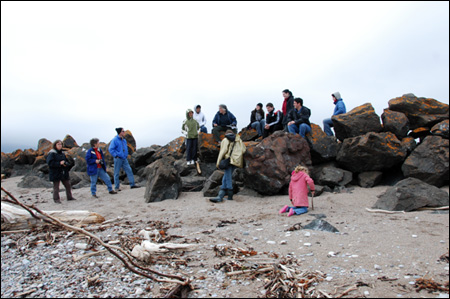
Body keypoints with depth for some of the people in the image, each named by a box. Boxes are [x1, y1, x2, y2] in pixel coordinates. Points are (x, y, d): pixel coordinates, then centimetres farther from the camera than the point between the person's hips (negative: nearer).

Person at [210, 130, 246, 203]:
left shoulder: (225, 140, 9)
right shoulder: (239, 140, 23)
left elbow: (223, 151, -2)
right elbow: (243, 150, 14)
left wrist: (218, 162, -2)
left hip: (230, 160, -5)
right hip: (237, 161, 5)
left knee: (228, 177, -1)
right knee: (226, 177, 6)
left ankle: (230, 195, -3)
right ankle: (220, 195, 2)